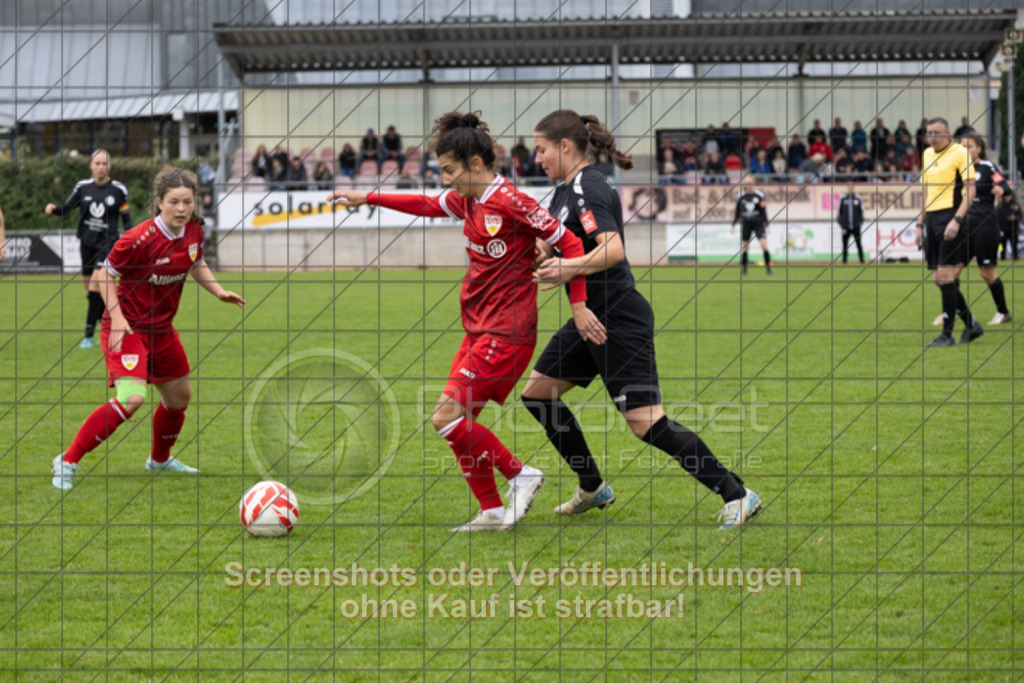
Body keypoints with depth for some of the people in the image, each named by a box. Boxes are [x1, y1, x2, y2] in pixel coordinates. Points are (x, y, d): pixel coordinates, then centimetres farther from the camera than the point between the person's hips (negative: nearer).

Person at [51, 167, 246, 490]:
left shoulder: (193, 231, -3)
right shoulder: (140, 239, -25)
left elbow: (196, 265, 17)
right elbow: (106, 274, -14)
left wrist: (219, 291, 2)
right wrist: (117, 316, -23)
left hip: (161, 328, 8)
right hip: (127, 327, -8)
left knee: (180, 395, 20)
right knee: (132, 398, -26)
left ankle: (160, 459, 48)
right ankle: (67, 463, -16)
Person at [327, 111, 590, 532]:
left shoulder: (509, 202, -16)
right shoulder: (467, 199, 10)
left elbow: (570, 244, -14)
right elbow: (430, 206, 30)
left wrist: (578, 305, -16)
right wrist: (368, 199, 31)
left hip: (506, 334, -9)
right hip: (478, 331, 9)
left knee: (448, 417, -12)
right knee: (456, 422, 7)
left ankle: (520, 476, 1)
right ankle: (493, 512, 12)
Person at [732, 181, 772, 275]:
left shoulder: (759, 195, -1)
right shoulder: (741, 197, 4)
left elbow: (764, 211, 2)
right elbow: (737, 212, 12)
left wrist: (766, 225, 0)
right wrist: (733, 225, 11)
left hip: (758, 223, -2)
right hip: (746, 224, 2)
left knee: (764, 244, -13)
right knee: (745, 247, 3)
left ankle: (768, 267, -7)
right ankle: (743, 268, 16)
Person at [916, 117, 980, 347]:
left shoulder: (960, 153, -5)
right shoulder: (927, 155, 16)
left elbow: (970, 190, -10)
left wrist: (957, 220, -20)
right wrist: (920, 224, 19)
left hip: (950, 217, -7)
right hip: (932, 219, 7)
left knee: (945, 275, -12)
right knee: (938, 279, 6)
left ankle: (947, 334, -7)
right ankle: (971, 325, 19)